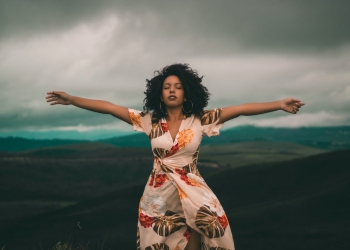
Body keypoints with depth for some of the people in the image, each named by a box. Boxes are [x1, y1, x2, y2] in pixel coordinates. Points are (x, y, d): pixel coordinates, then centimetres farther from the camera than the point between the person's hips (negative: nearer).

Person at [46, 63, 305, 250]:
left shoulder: (199, 120, -4)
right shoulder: (150, 120, 0)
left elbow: (240, 109, -10)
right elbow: (109, 107, -3)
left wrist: (279, 104, -16)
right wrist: (71, 99, -7)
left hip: (193, 194, -1)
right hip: (158, 196, 1)